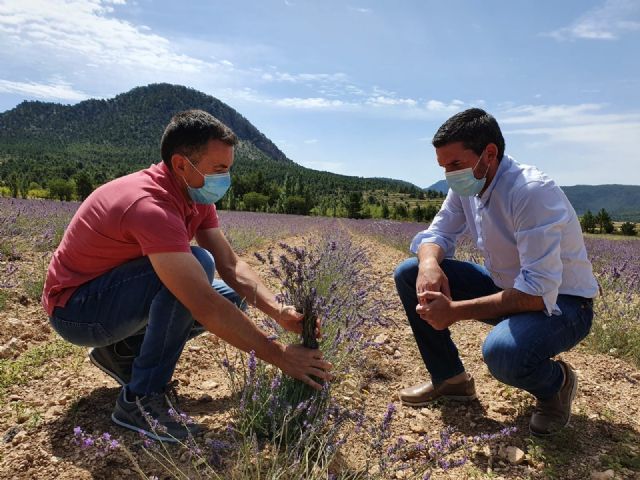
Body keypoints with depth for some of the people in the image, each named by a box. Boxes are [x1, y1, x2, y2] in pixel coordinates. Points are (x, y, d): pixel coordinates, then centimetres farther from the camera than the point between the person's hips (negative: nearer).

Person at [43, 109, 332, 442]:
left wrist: (280, 312, -19)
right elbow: (206, 307, -38)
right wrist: (279, 356, -31)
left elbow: (231, 266, -5)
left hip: (120, 291, 9)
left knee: (234, 297, 0)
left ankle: (123, 352, 8)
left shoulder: (196, 196, -5)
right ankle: (141, 399, -18)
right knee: (198, 264, -31)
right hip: (75, 310, -8)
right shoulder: (151, 206, -33)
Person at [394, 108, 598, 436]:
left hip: (561, 303, -7)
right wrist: (429, 263, -25)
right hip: (506, 286, 7)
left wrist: (455, 311, -34)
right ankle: (449, 379, 9)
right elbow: (436, 235, 1)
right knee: (409, 274, -7)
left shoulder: (532, 192, -29)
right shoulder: (466, 186, -5)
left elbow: (540, 291, -34)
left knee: (502, 351, -40)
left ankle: (556, 383, 0)